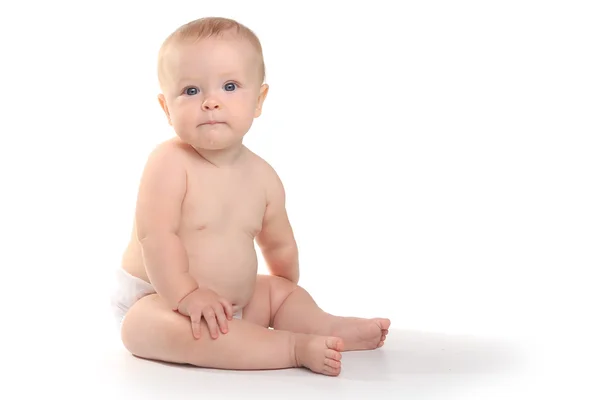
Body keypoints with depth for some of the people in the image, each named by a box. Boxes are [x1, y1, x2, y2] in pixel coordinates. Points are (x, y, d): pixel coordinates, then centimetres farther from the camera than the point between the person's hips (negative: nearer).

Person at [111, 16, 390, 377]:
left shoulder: (263, 176, 1)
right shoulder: (169, 162, -20)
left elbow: (279, 246, 15)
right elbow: (155, 234, -26)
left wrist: (291, 311, 22)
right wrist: (186, 294, -30)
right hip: (155, 299, -7)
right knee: (184, 330, -37)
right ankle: (296, 347, -34)